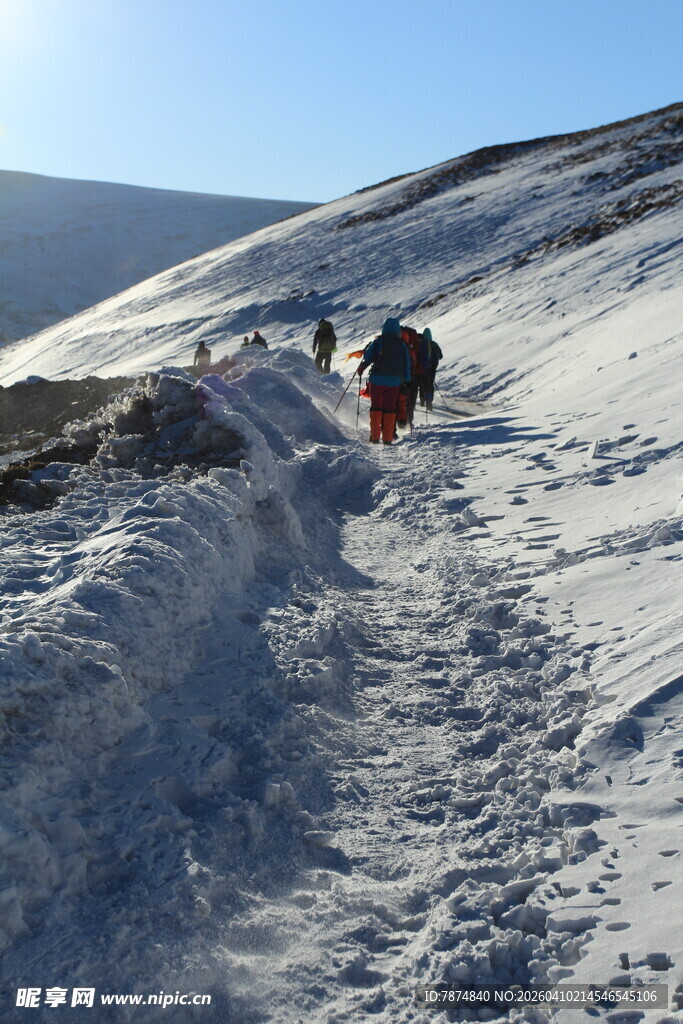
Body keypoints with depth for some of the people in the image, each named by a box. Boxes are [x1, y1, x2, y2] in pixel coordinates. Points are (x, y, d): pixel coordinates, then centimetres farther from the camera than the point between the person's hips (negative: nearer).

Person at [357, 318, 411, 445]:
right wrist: (406, 379, 16)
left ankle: (375, 436, 2)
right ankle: (387, 438, 4)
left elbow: (368, 358, -4)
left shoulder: (378, 342, -2)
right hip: (394, 381, 2)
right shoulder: (402, 345, 6)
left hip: (377, 379, -1)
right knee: (390, 409, 6)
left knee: (376, 407, 5)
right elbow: (406, 364, 8)